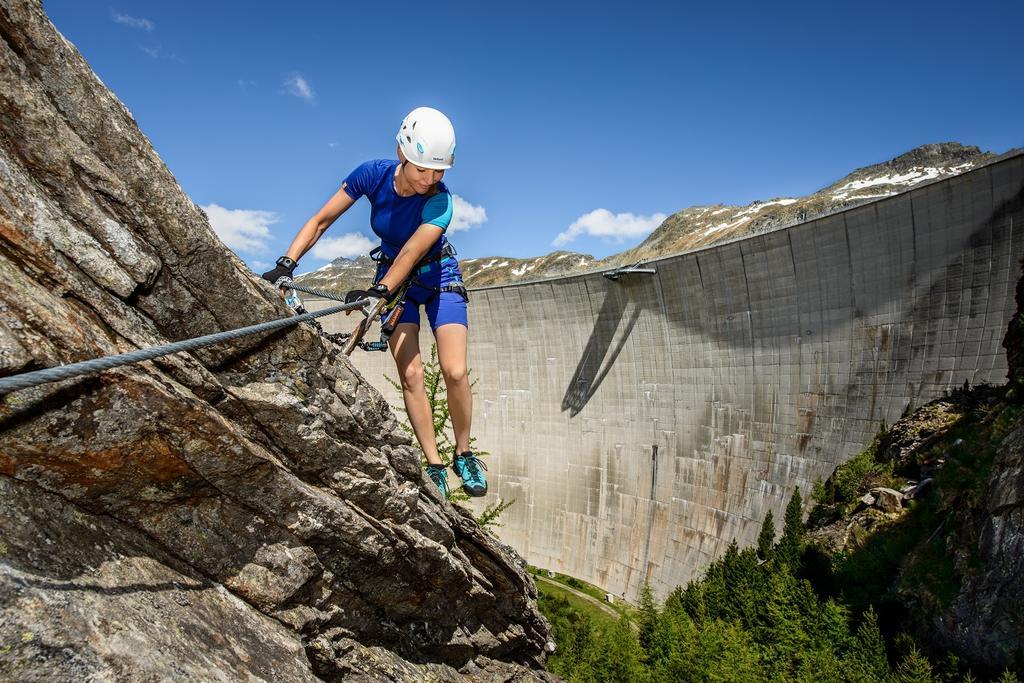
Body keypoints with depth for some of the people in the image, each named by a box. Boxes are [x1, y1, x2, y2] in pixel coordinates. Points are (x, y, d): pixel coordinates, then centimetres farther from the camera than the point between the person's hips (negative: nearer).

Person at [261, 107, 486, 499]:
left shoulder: (439, 201, -27)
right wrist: (286, 264, -23)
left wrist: (379, 290, -51)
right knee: (410, 374, -10)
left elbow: (411, 252, -37)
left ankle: (463, 455, 6)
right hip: (393, 278, 2)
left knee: (454, 372, -16)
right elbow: (322, 220, -13)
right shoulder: (373, 174, -19)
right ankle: (434, 466, -1)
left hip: (437, 277, -2)